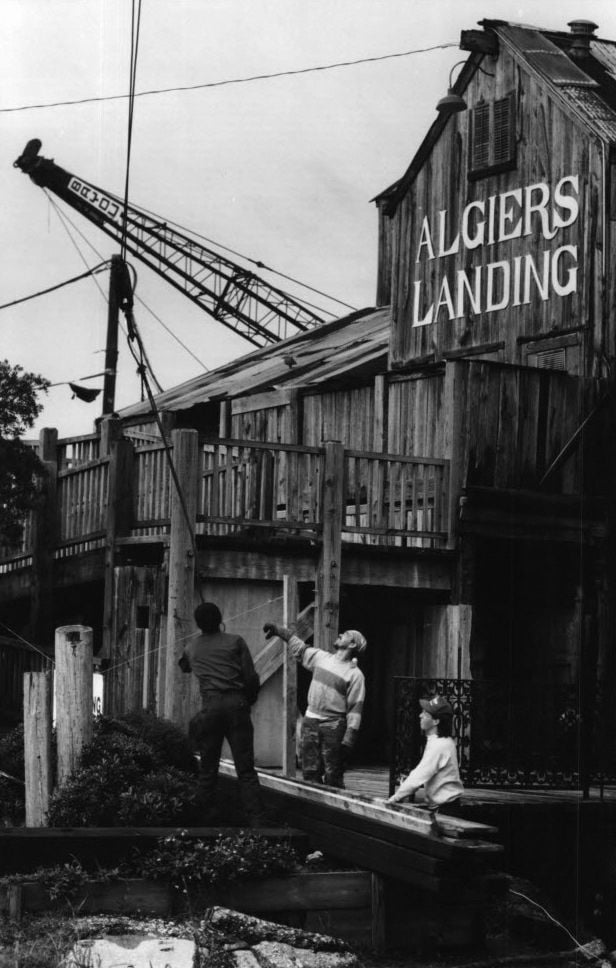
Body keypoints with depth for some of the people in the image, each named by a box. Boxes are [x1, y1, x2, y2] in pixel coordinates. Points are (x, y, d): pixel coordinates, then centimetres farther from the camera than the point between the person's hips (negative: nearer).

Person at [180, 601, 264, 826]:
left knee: (208, 767, 10)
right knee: (245, 768, -3)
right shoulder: (235, 642, 5)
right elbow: (251, 677, 0)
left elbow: (183, 666, 36)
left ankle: (208, 816, 10)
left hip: (210, 707, 1)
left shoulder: (191, 648, 14)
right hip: (236, 704, -1)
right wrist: (250, 700, 16)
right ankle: (256, 819, -11)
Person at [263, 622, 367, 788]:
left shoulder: (355, 674, -7)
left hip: (334, 726, -5)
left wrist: (348, 741, -17)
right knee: (310, 773, 4)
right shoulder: (320, 657, 10)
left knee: (333, 777, -6)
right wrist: (278, 630, 30)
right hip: (310, 722, 5)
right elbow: (298, 648, 27)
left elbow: (355, 709, -11)